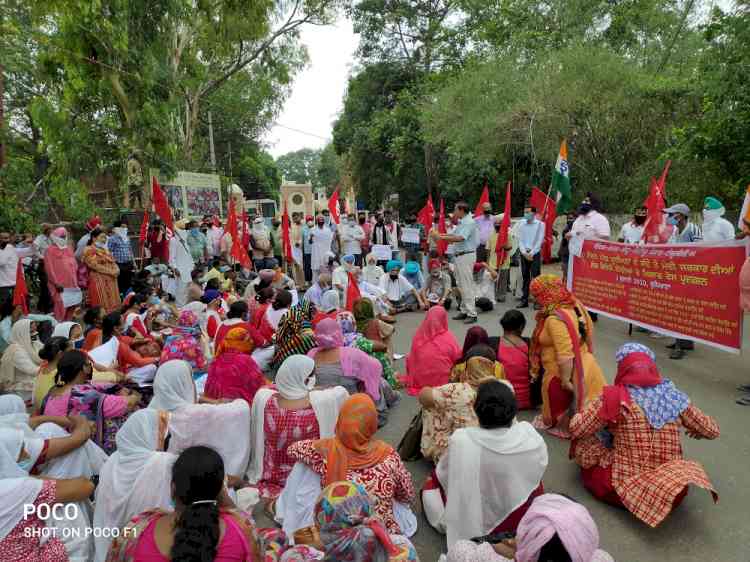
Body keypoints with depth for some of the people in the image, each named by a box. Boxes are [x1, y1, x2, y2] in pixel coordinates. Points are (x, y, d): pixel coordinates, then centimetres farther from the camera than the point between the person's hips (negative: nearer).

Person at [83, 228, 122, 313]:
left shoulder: (105, 250, 21)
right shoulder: (89, 250, -3)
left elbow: (113, 263, 19)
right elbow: (95, 265, -13)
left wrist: (116, 269, -3)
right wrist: (110, 271, -15)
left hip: (111, 281, 7)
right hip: (98, 281, -7)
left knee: (113, 304, 3)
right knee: (102, 307, -9)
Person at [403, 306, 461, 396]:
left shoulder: (418, 336, -9)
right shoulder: (448, 337, -17)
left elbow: (412, 358, 4)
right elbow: (458, 359, -6)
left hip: (418, 381, 0)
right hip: (442, 382, 0)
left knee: (408, 357, 22)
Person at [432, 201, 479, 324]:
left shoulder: (469, 222, -14)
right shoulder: (461, 222, 15)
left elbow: (460, 238, -26)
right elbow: (453, 235, 15)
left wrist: (441, 237, -24)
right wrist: (439, 234, 4)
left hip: (466, 256, -10)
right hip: (459, 255, 10)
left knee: (467, 285, -7)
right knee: (461, 284, 13)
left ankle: (472, 314, -3)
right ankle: (464, 311, 21)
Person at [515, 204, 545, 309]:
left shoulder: (540, 224, -2)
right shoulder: (521, 224, 7)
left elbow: (539, 240, -6)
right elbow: (520, 240, 4)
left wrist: (531, 253, -12)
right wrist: (524, 252, -8)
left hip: (535, 254, -3)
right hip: (524, 254, 3)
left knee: (535, 277, -7)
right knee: (525, 277, 8)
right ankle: (524, 300, 12)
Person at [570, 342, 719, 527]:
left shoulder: (616, 397, -16)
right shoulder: (675, 397, -4)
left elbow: (576, 429, -12)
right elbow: (712, 431, 9)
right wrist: (696, 431, 31)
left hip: (625, 485, -4)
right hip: (671, 489, 4)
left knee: (582, 441, 13)